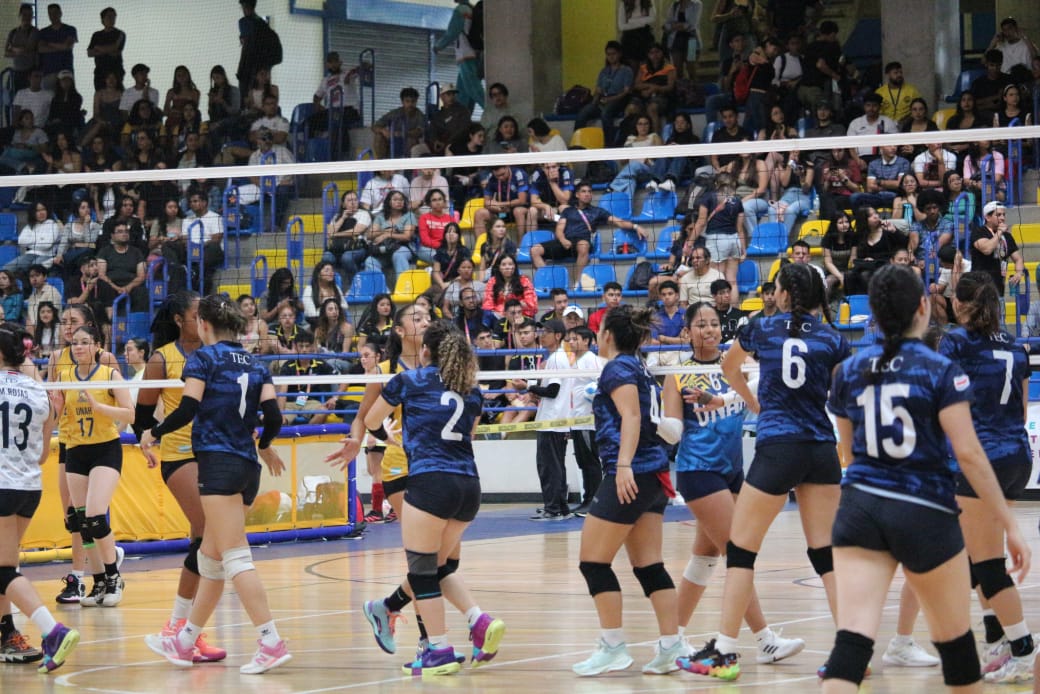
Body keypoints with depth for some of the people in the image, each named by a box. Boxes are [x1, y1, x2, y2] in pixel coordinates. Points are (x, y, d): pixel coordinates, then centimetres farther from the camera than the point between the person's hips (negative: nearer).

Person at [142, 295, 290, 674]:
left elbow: (188, 409, -12)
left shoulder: (203, 358, -2)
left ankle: (272, 643, -20)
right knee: (210, 557, 15)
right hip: (248, 467, 7)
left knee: (235, 558, -11)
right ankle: (184, 643, 24)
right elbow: (272, 415, 5)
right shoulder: (256, 365, 15)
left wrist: (154, 433, 4)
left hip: (218, 461, -7)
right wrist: (265, 446, 26)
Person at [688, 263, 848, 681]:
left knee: (740, 549, 4)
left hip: (777, 450, -3)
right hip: (822, 451, 3)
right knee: (827, 552, 7)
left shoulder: (762, 330, 5)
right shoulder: (833, 340, 3)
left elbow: (729, 370, 25)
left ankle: (724, 653, 2)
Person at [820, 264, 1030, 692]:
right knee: (954, 637, 17)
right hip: (925, 512, -3)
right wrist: (1009, 526, -8)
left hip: (859, 508, 3)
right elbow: (968, 453, -13)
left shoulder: (849, 372, 7)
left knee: (852, 640, -9)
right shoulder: (940, 371, -6)